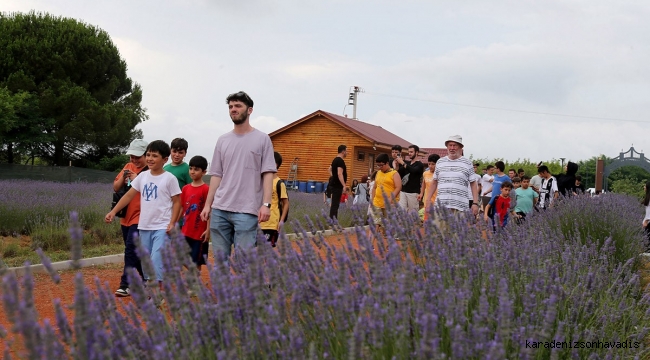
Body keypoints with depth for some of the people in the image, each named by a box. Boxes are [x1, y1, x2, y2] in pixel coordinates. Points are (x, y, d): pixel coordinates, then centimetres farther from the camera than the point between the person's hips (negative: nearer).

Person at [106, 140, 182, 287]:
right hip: (144, 226, 6)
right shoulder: (142, 176, 7)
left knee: (156, 261, -13)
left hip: (162, 228, -6)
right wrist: (113, 211, 0)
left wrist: (172, 223, -13)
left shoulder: (169, 178, -6)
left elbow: (177, 202, -4)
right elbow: (129, 195, 8)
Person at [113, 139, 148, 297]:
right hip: (126, 217, 8)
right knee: (134, 251, 14)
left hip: (140, 217, -7)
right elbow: (115, 188, 10)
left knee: (130, 249, -12)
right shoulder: (128, 167, 10)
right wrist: (123, 177, -8)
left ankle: (125, 285, -9)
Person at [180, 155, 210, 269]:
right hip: (185, 232, 5)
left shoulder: (206, 189, -9)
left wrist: (208, 230, -13)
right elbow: (182, 209, 13)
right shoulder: (185, 188, 8)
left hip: (200, 233, -5)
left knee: (196, 262, 2)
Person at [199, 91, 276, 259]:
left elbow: (268, 174, -3)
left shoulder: (262, 139, 2)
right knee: (219, 258, 9)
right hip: (219, 209, 5)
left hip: (247, 211, -5)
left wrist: (266, 204, -13)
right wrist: (207, 205, 9)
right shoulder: (222, 140, 14)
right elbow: (216, 175, 15)